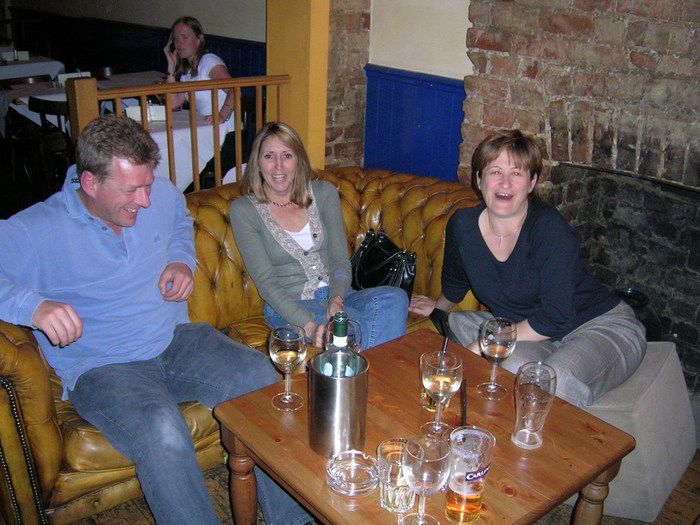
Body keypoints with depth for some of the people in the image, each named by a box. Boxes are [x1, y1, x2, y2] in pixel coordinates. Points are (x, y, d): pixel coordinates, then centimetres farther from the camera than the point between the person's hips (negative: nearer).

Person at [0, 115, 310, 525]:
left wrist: (182, 261, 7)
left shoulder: (162, 195, 5)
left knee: (261, 377, -21)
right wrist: (33, 305, -36)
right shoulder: (35, 231, -11)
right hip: (102, 365, -4)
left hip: (178, 340, 5)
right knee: (161, 433, -35)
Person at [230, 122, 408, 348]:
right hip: (286, 306, -4)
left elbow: (340, 259, 3)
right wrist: (309, 327, -25)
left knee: (394, 298, -28)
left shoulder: (324, 192, 7)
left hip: (335, 295, 4)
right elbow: (265, 282, -11)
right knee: (361, 325, -35)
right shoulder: (244, 210, -3)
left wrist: (336, 299, -20)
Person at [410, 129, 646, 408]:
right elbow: (455, 283, 17)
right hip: (530, 336, 4)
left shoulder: (550, 228, -22)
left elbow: (555, 318, -24)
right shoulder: (462, 226, -7)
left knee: (556, 382, -34)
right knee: (515, 368, -30)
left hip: (604, 326, -4)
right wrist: (438, 308, 36)